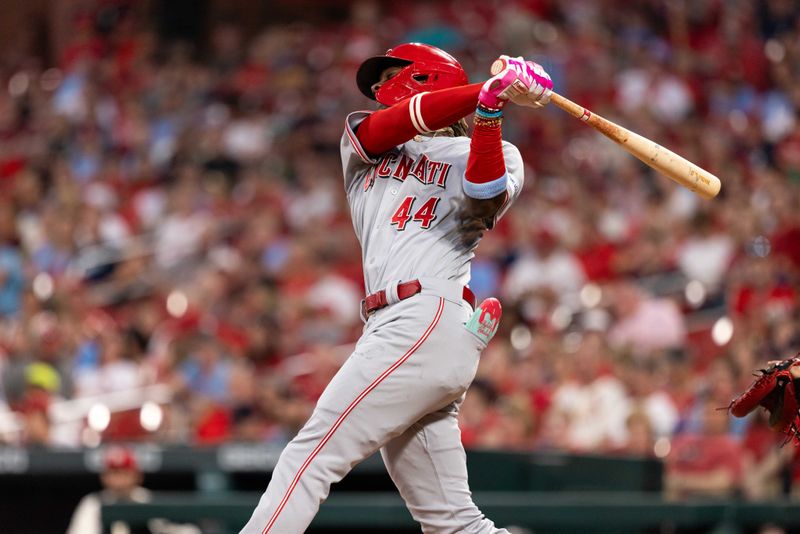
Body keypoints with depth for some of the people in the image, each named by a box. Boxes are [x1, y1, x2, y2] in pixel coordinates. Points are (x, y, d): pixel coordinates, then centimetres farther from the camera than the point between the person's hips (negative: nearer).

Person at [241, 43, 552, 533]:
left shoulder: (493, 155, 9)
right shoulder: (362, 140, 23)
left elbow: (485, 195, -13)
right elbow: (399, 121, 1)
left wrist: (489, 112, -26)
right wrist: (484, 92, -11)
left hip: (430, 322, -7)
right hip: (397, 329, 7)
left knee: (311, 456, -14)